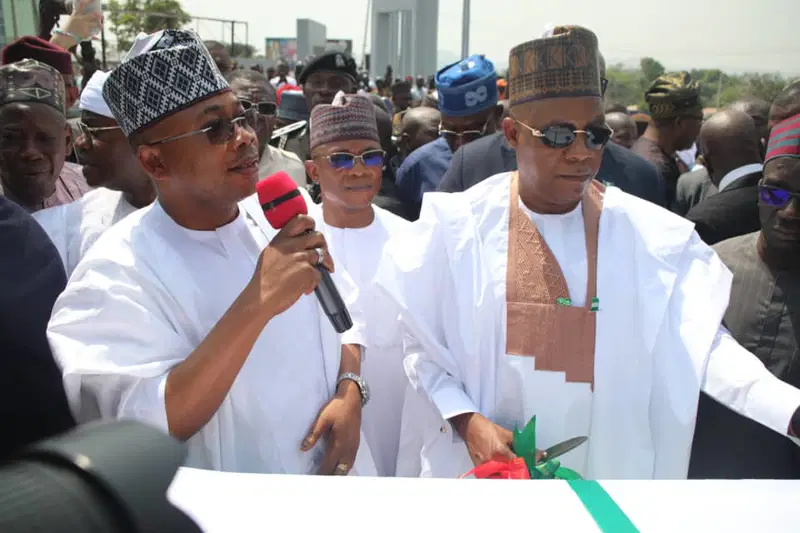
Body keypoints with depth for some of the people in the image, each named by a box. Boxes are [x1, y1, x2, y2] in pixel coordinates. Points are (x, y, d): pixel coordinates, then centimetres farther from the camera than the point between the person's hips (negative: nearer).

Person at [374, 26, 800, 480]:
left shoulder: (651, 233, -7)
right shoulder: (459, 223, -10)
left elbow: (703, 338, -10)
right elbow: (421, 341, -6)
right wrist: (466, 420, -17)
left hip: (611, 463, 2)